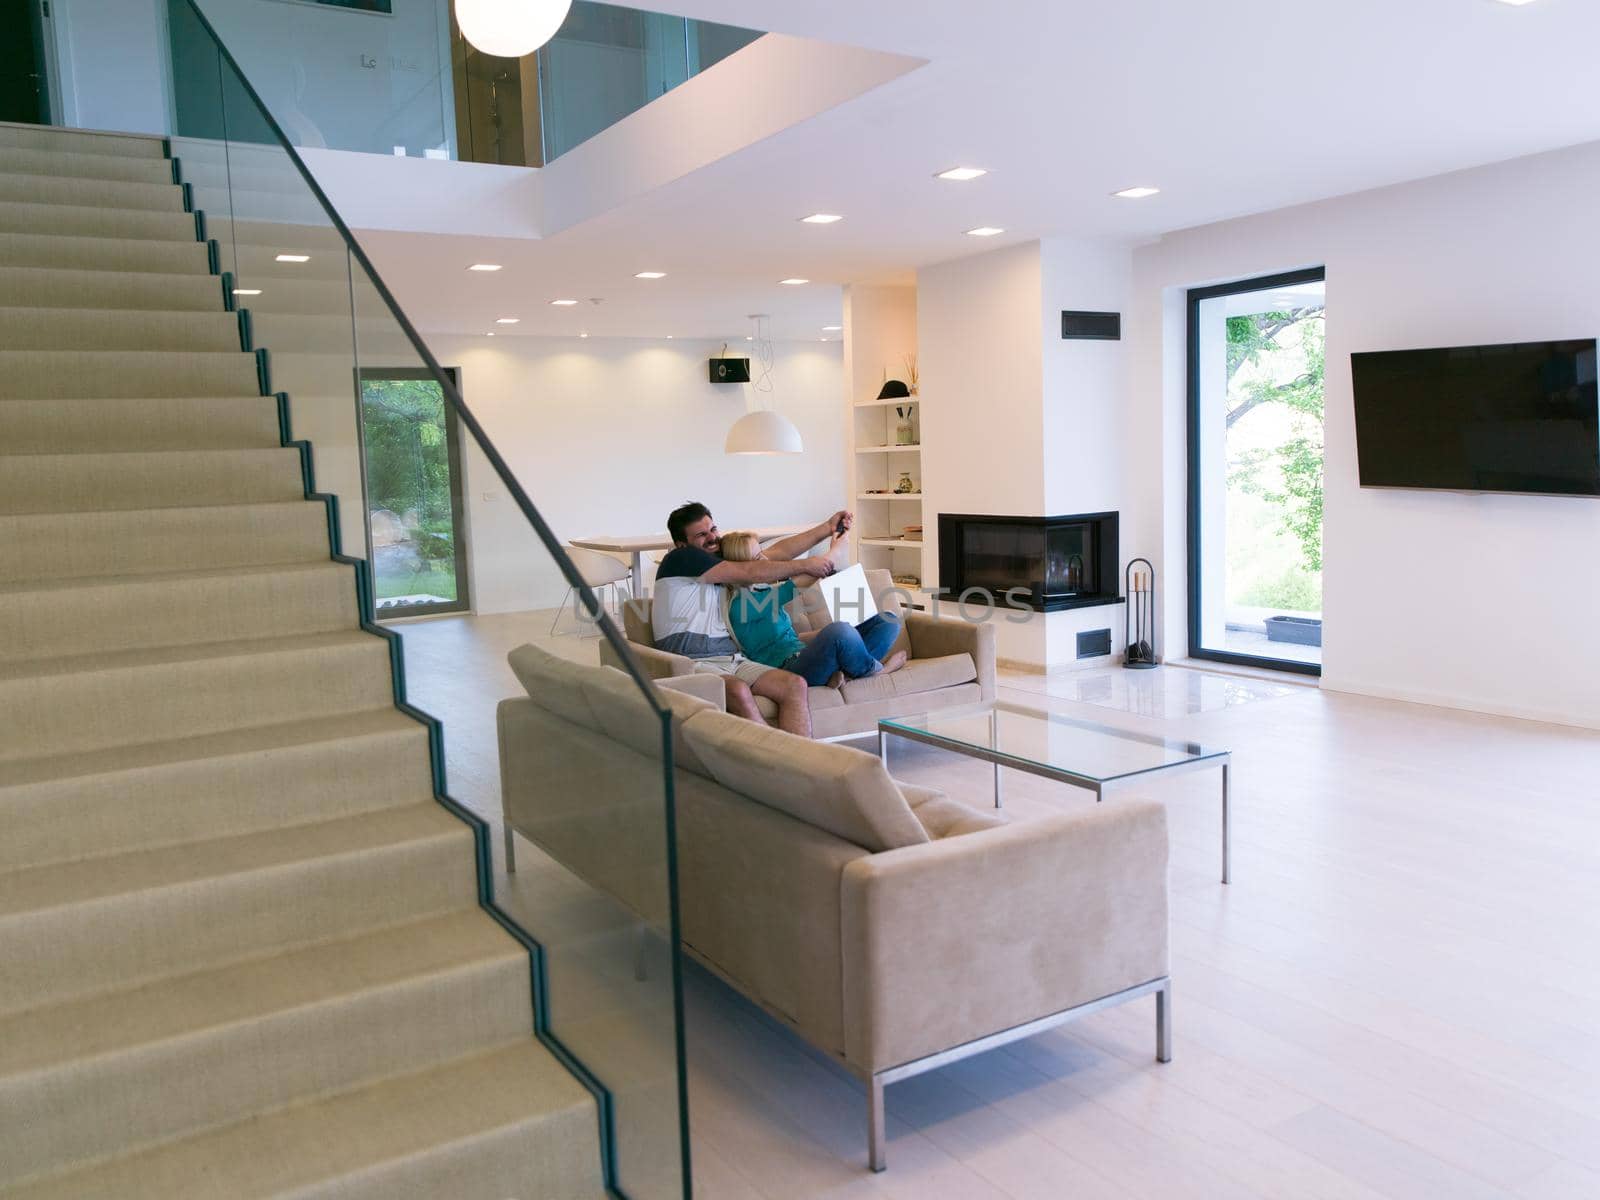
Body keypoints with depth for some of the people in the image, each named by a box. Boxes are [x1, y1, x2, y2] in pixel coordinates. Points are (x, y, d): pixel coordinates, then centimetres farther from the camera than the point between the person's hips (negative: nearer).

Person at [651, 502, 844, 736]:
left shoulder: (720, 561, 24)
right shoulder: (679, 559, 0)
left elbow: (777, 552, 22)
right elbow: (749, 573, -4)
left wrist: (828, 528, 22)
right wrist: (804, 566, 4)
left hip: (731, 659, 7)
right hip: (692, 662, -7)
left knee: (795, 685, -17)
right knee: (739, 690, -37)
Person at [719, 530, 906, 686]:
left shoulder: (764, 589, 19)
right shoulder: (741, 603, -11)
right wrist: (835, 550, -3)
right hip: (787, 668, -10)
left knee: (888, 621, 1)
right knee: (839, 630, -38)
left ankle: (843, 672, -20)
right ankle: (874, 670, -6)